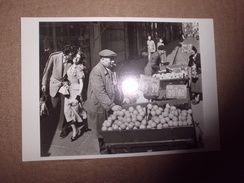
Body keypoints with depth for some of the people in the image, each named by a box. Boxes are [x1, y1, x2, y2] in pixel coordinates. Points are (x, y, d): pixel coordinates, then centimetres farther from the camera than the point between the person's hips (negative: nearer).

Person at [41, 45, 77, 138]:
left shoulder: (72, 61, -21)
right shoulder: (54, 57, -20)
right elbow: (47, 70, -6)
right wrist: (44, 84, 0)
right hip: (54, 83, 1)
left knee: (64, 107, -1)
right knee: (55, 105, 9)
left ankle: (63, 128, 14)